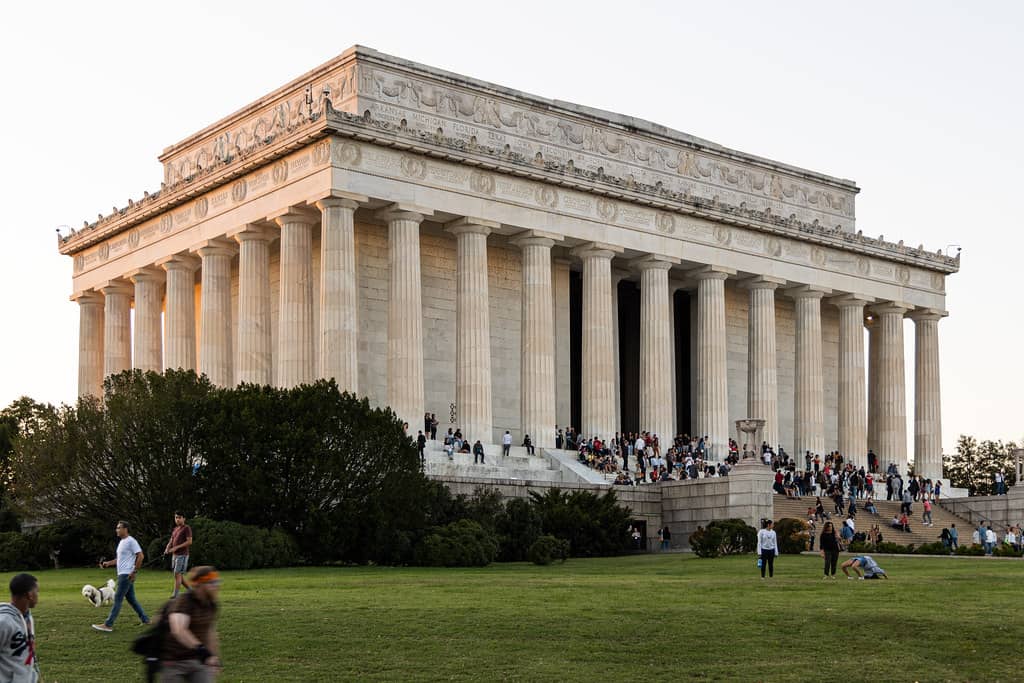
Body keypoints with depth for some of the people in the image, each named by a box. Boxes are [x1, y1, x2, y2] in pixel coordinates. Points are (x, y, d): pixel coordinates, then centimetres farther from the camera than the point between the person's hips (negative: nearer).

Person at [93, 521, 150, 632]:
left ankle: (108, 625, -9)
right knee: (131, 599, 13)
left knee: (117, 599, -9)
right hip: (122, 574, 10)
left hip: (126, 575, -10)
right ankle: (145, 620, 18)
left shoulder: (130, 541, -13)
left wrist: (134, 571, -20)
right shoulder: (122, 542, 17)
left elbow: (141, 556, -19)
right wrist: (108, 563, 13)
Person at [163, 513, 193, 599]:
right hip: (175, 555, 8)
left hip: (182, 555, -8)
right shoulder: (175, 529, 17)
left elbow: (189, 542, -16)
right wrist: (167, 549, -4)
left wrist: (176, 547, -19)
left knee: (177, 575, -11)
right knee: (179, 576, 10)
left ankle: (175, 595, -9)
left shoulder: (187, 528, -7)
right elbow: (171, 541, 18)